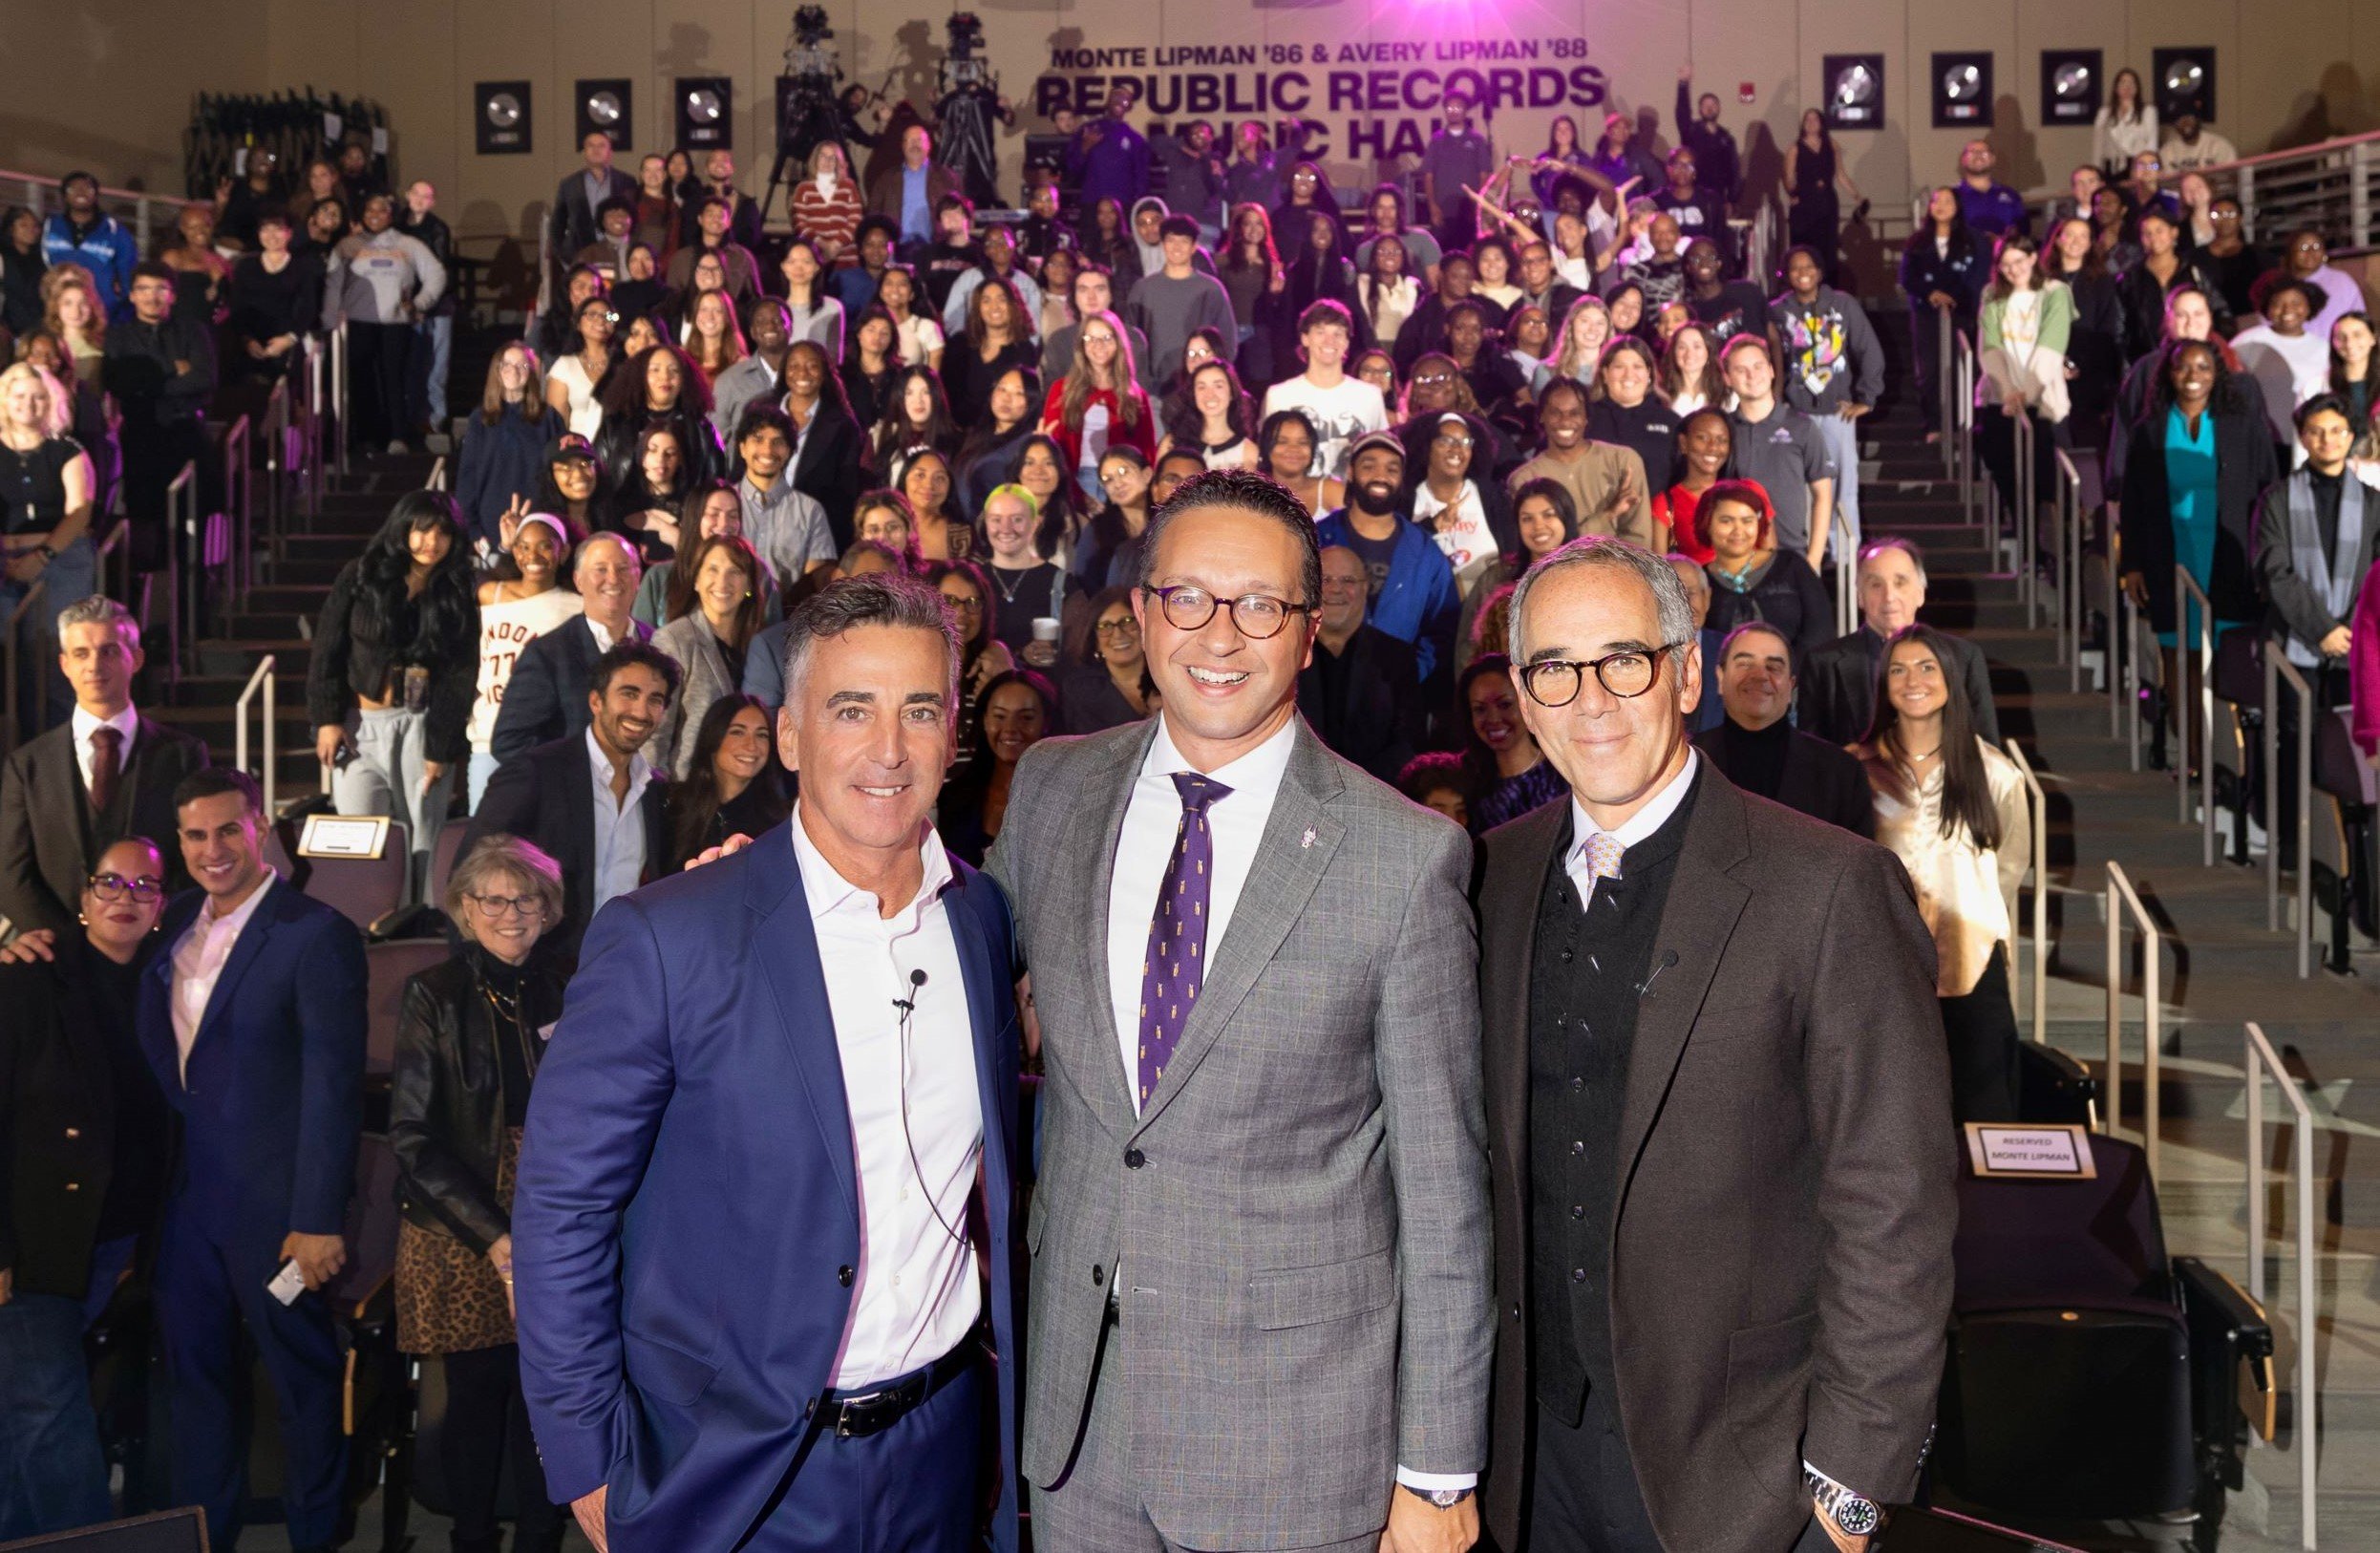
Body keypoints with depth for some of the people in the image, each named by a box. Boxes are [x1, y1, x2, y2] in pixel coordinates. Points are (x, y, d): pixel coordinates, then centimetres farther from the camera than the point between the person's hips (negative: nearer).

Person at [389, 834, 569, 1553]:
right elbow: (413, 1136, -5)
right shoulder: (434, 995, -2)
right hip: (460, 1238, -1)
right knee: (477, 1394, 5)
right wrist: (494, 1235, -12)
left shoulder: (570, 990, 4)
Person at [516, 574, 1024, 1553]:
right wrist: (591, 1470, -9)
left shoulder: (987, 918, 0)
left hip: (940, 1447, 4)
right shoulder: (665, 940, -15)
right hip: (736, 1471, -4)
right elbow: (560, 1208, -11)